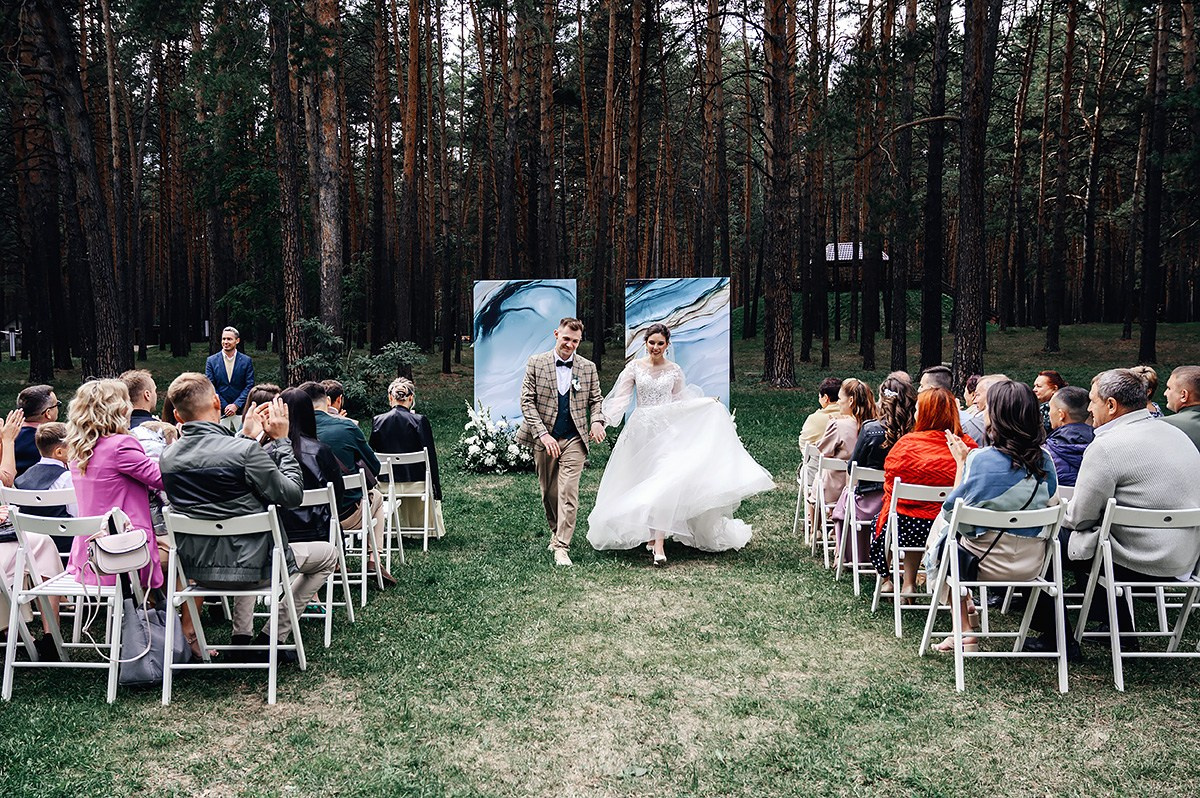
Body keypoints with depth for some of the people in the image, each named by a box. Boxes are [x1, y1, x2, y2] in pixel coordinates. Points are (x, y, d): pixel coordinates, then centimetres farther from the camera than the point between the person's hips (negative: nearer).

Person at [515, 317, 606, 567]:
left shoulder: (588, 367, 4)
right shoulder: (536, 363, -1)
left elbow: (596, 399, 15)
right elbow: (527, 401, -4)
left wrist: (597, 421, -7)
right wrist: (543, 434, -13)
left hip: (574, 439, 0)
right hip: (544, 439, 1)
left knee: (568, 493, -11)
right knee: (549, 493, 12)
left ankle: (562, 547, -8)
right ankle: (556, 532, 36)